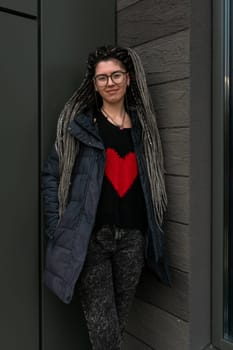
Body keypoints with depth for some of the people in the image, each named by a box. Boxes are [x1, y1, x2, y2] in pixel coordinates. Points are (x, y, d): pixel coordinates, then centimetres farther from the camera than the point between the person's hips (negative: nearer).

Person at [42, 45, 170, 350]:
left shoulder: (142, 124, 11)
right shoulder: (79, 123, -1)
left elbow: (150, 182, 15)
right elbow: (52, 176, -2)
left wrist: (152, 228, 8)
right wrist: (57, 230, -8)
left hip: (133, 236, 4)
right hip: (90, 236, -3)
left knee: (120, 317, 18)